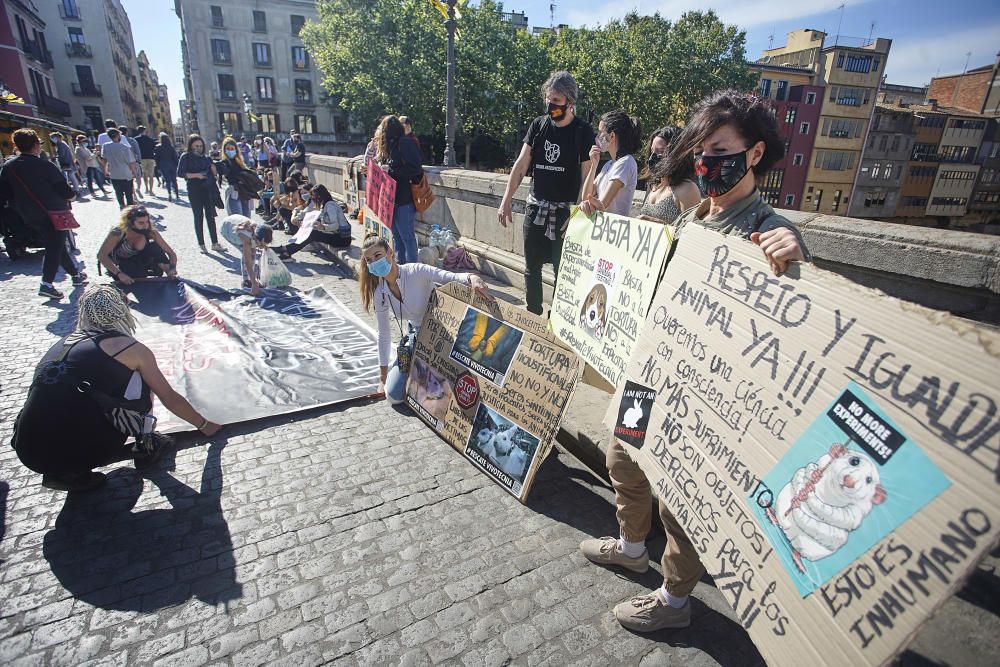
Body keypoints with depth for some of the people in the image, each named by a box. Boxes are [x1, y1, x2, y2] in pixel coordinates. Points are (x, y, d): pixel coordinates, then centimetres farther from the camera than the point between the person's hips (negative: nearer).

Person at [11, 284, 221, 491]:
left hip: (29, 454, 5)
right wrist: (205, 425, 26)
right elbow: (170, 399, 11)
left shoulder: (64, 344, 17)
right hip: (81, 452, -5)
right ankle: (146, 446, 22)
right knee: (137, 378, 13)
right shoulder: (131, 348, 0)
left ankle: (66, 473, 15)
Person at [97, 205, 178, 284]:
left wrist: (172, 268, -37)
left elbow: (171, 252, -17)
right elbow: (101, 255, -28)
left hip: (137, 260, 2)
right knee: (139, 275, -33)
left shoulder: (150, 232, -21)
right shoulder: (118, 233, -28)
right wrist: (119, 274, -39)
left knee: (154, 247, -26)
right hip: (119, 264, -2)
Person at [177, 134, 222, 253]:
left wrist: (215, 174, -1)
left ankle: (215, 243, 9)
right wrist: (196, 175, -16)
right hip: (195, 190, -4)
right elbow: (180, 172, -8)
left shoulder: (205, 157, 12)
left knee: (210, 216, 5)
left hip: (208, 189, 4)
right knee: (199, 217, 1)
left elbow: (212, 170, 20)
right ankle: (201, 244, 8)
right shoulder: (186, 156, -1)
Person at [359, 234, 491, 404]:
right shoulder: (380, 294, -6)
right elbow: (384, 335, 3)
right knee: (393, 395, -4)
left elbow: (452, 277, -37)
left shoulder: (416, 272, -23)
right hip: (416, 335, 5)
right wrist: (383, 377, 6)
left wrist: (472, 277, -61)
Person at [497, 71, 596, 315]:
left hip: (565, 210, -4)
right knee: (531, 268, 11)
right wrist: (506, 201, 0)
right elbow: (521, 165, 6)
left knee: (562, 269, -2)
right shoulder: (538, 125, 6)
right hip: (536, 207, 4)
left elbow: (586, 176, -6)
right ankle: (533, 316, 26)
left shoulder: (583, 131, -5)